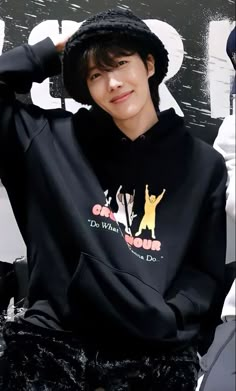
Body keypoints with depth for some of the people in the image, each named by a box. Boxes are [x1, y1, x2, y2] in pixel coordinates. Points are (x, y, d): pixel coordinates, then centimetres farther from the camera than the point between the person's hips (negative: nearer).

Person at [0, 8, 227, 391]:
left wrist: (165, 316, -7)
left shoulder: (204, 165, 6)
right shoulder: (54, 138, 5)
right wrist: (51, 52, 5)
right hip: (55, 337, 0)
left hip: (155, 349, 1)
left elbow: (206, 271, 8)